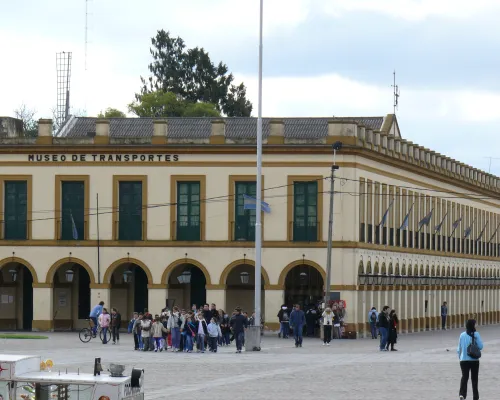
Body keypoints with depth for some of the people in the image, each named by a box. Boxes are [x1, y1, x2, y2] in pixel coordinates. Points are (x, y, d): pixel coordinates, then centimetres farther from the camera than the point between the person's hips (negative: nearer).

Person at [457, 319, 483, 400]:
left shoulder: (462, 335, 1)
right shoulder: (476, 334, -8)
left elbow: (459, 348, 8)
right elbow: (480, 347, -11)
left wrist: (459, 357, 23)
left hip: (464, 360, 2)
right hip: (474, 360, -2)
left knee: (464, 377, -1)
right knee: (474, 378, 11)